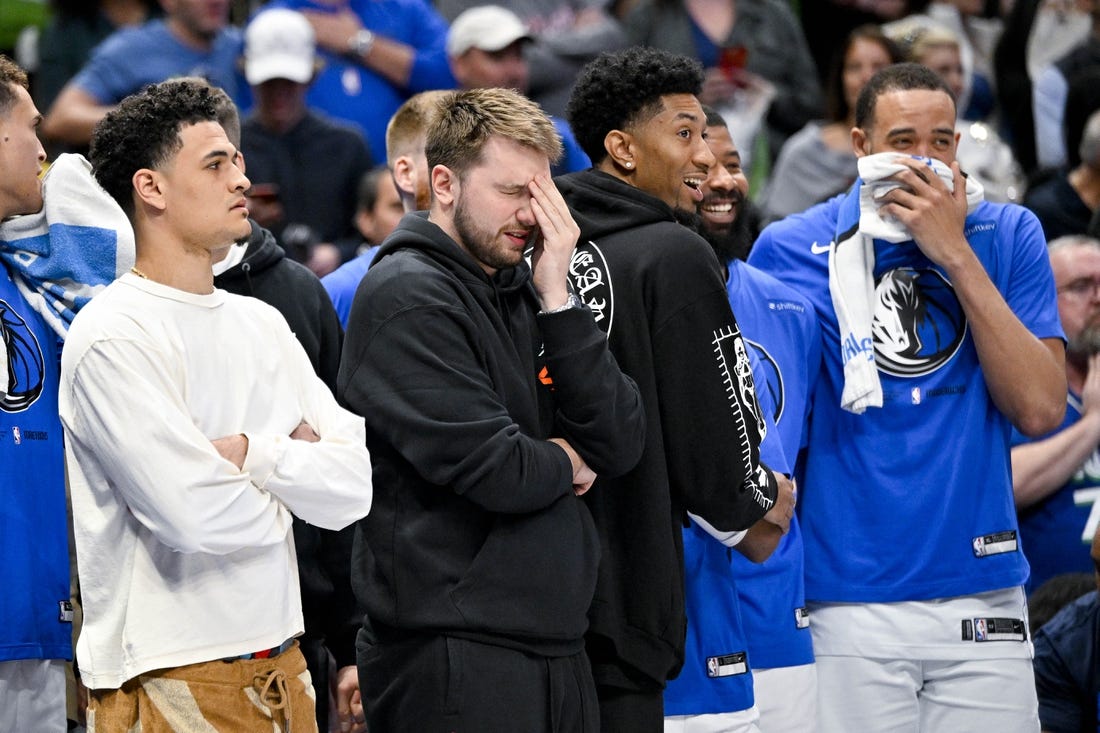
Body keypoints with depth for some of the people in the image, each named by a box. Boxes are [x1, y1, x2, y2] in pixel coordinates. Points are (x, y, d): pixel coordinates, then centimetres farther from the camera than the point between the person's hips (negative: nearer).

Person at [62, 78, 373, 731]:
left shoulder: (260, 323, 13)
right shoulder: (115, 338, -11)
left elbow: (353, 487, 4)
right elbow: (200, 514, -20)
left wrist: (251, 452, -13)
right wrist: (293, 459, -1)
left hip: (281, 668, 7)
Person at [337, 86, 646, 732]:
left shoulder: (525, 293, 13)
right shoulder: (406, 298, -10)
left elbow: (621, 447, 2)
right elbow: (497, 473, -19)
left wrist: (559, 300, -5)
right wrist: (565, 463, 2)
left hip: (559, 647, 8)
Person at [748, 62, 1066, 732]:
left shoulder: (1007, 236, 5)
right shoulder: (791, 249, 2)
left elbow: (1041, 409, -6)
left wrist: (955, 255, -8)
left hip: (981, 594, 1)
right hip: (845, 596, -1)